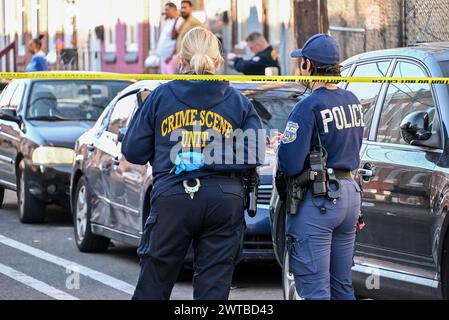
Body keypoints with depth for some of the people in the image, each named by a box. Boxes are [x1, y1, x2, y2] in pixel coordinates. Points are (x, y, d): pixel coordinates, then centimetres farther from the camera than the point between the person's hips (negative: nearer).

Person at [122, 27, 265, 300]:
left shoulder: (161, 96, 3)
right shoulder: (238, 102, 5)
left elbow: (133, 151, 5)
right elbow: (255, 155, -4)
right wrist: (213, 161, 2)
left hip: (173, 197, -1)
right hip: (224, 201, 1)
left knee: (153, 286, 9)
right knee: (214, 288, 4)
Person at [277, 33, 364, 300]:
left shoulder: (310, 107, -16)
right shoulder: (352, 101, 9)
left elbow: (290, 165, -20)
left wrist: (282, 145, 2)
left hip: (317, 201, -8)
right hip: (350, 193, 8)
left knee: (315, 290, -6)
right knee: (342, 285, 16)